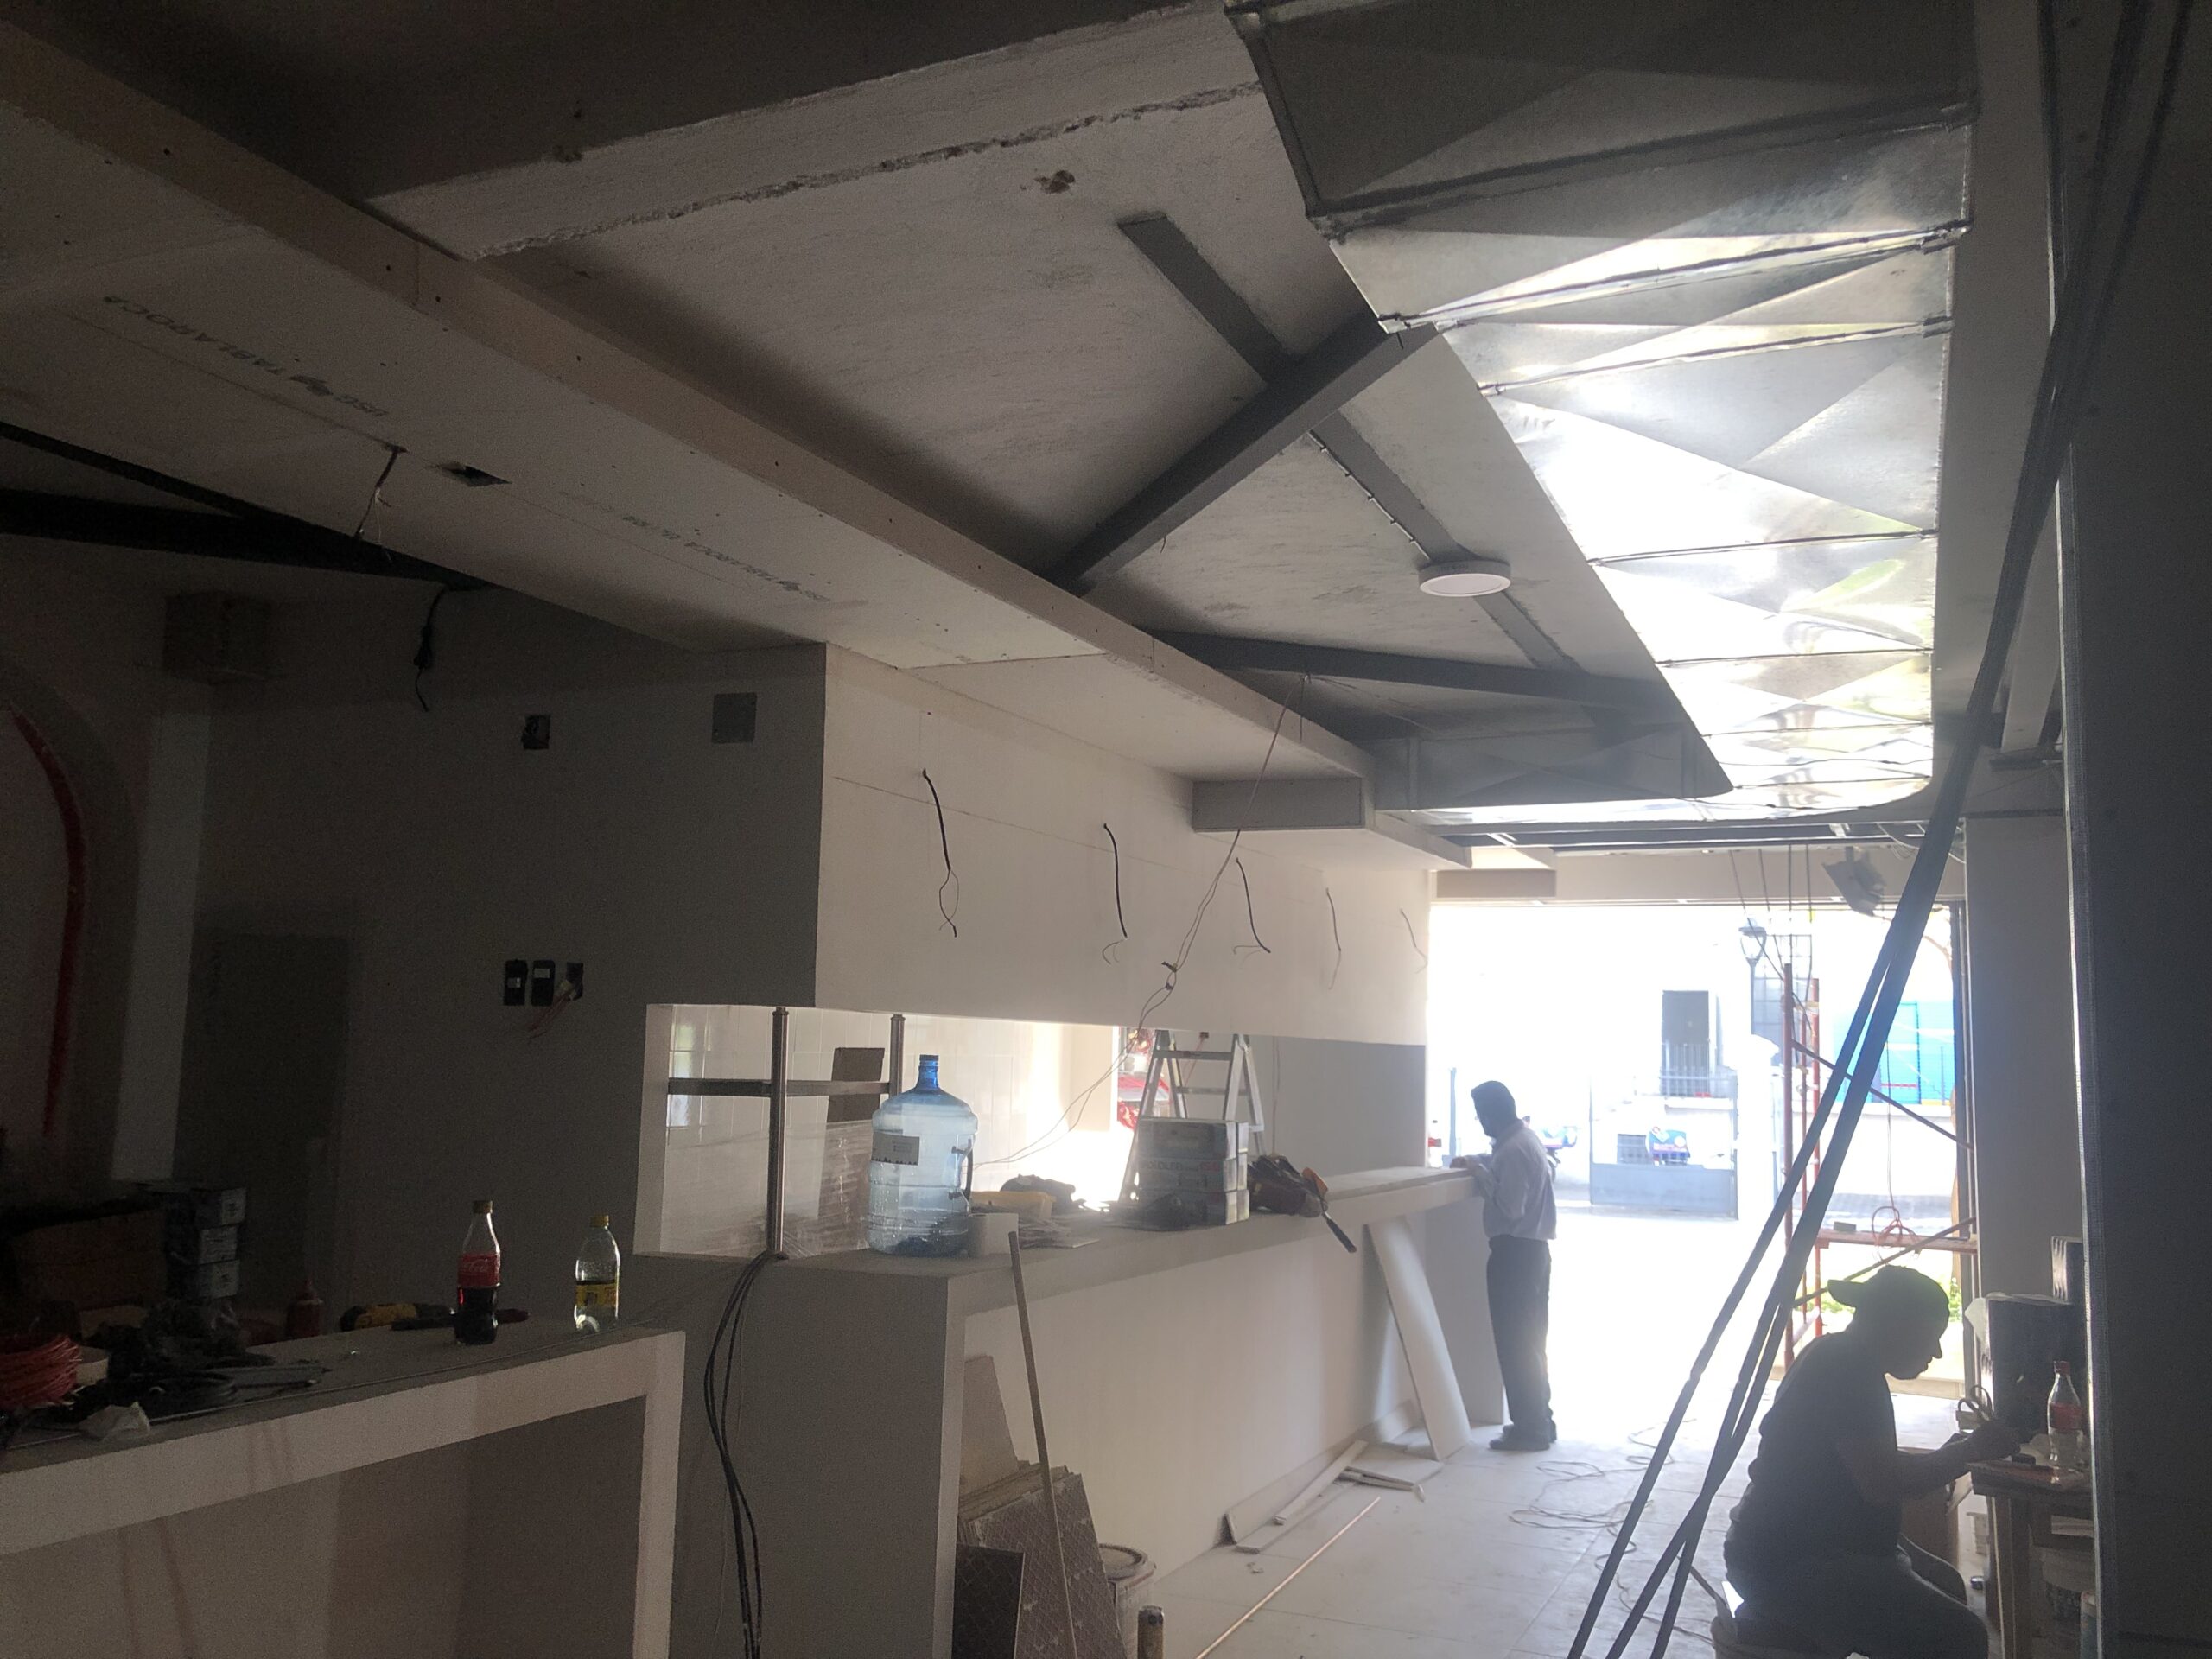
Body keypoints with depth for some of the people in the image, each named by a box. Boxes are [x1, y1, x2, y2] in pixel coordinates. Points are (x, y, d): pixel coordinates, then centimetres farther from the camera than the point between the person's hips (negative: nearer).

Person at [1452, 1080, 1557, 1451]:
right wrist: (1480, 1164, 15)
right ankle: (1539, 1421, 25)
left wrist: (1481, 1173, -13)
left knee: (1514, 1342, -3)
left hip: (1515, 1251, -10)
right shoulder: (1524, 1137, 11)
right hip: (1532, 1248, 11)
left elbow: (1510, 1207, -23)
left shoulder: (1513, 1149, -21)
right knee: (1529, 1341, 17)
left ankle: (1530, 1430, 2)